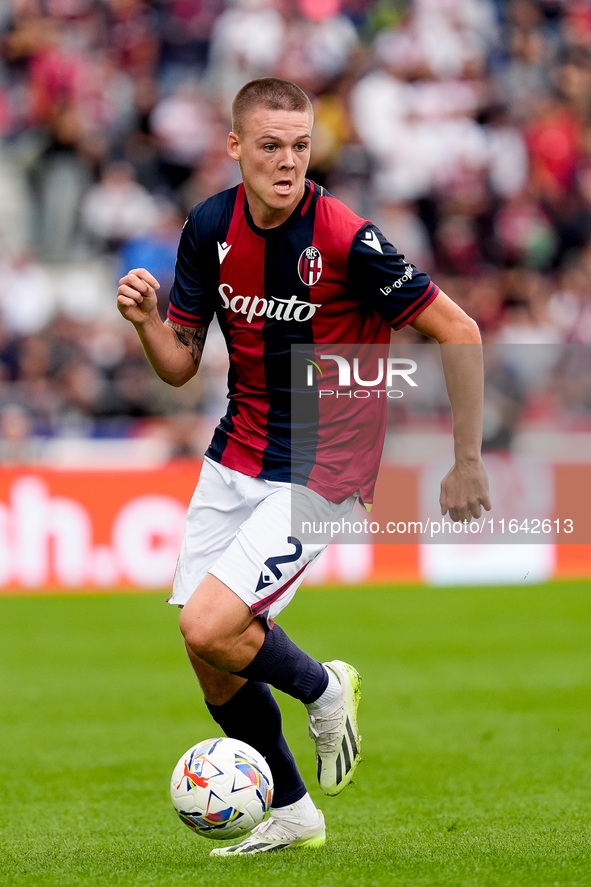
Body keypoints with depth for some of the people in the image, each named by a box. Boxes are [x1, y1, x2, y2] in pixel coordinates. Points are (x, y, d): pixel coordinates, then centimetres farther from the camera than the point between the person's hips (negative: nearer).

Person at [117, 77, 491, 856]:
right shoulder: (210, 228, -3)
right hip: (235, 461, 6)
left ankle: (323, 689, 12)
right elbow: (181, 364, 4)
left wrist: (467, 464, -11)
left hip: (322, 471, -6)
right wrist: (146, 319, -17)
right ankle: (291, 813, 26)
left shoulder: (346, 240, -21)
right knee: (210, 657, 6)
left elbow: (459, 332, -14)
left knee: (210, 629, -19)